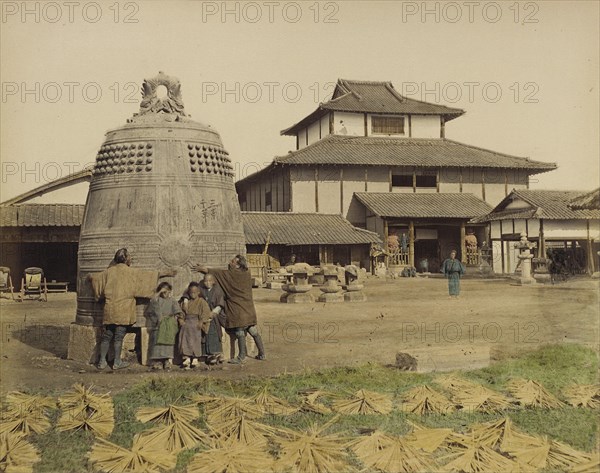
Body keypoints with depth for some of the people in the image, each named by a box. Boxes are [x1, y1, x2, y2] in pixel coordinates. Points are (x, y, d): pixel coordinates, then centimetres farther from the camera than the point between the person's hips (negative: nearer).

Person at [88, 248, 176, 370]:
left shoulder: (109, 271, 6)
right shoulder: (132, 272, -4)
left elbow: (93, 277, 19)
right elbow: (149, 274, 0)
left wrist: (90, 276, 44)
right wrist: (167, 272, 9)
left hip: (109, 309, 4)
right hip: (123, 311, -3)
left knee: (107, 335, 10)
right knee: (119, 336, 3)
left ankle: (102, 361, 13)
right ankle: (117, 362, 9)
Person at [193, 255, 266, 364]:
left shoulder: (233, 274, -13)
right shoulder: (246, 274, 8)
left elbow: (217, 272, -3)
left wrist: (202, 269, 8)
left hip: (239, 309, -8)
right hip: (249, 309, 8)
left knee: (240, 333, -2)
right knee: (253, 331, 12)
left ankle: (241, 357, 3)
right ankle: (262, 354, 16)